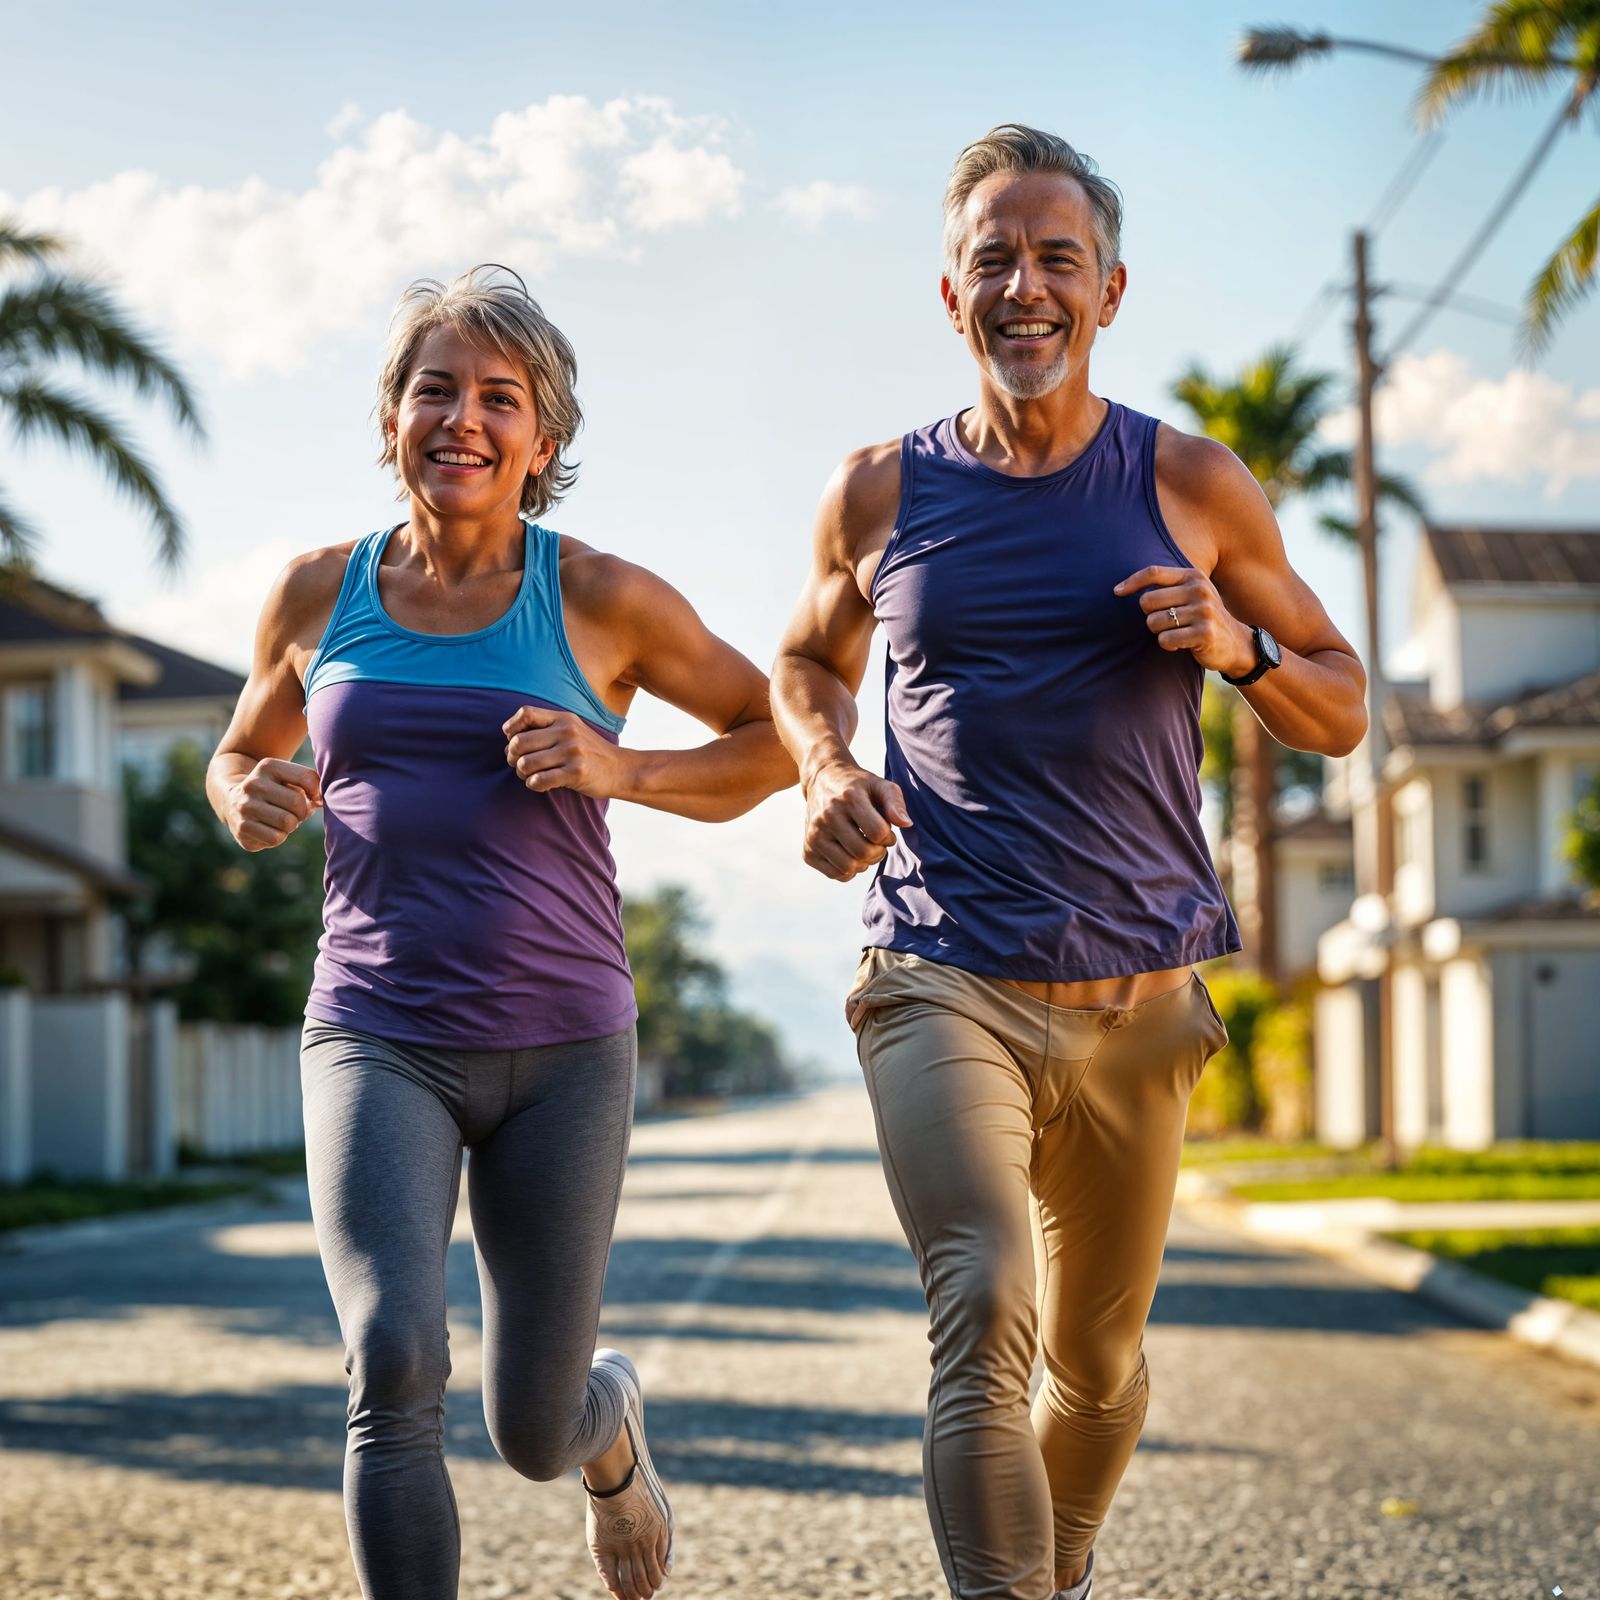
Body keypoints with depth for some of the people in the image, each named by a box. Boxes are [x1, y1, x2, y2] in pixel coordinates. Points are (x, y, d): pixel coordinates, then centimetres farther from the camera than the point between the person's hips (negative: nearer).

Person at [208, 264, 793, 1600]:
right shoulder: (321, 592, 5)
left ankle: (611, 1418, 45)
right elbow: (241, 755, 22)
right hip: (377, 1038, 1)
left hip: (561, 1048, -1)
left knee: (533, 1433, 8)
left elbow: (776, 739, 6)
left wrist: (620, 770, -11)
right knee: (394, 1366, -23)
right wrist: (252, 800, -3)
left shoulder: (600, 599, -2)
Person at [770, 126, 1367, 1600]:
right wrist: (829, 773, 1)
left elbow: (1342, 715, 9)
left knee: (1098, 1355, 16)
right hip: (943, 985, -1)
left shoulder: (1193, 486, 3)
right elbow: (809, 663, 23)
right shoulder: (882, 494, 4)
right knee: (981, 1317, -23)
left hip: (1140, 994, 1)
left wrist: (1233, 644, -13)